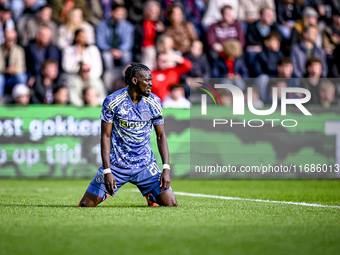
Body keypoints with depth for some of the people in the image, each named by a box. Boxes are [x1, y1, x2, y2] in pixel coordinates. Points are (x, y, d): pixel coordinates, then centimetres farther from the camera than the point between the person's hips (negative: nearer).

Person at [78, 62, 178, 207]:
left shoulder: (154, 102, -2)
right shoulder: (112, 102, -11)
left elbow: (161, 136, 3)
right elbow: (106, 136, -8)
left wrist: (166, 169, -8)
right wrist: (107, 171, -16)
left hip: (145, 165, 2)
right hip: (116, 164, -2)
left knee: (171, 204, -11)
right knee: (86, 205, -6)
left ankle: (151, 197, 24)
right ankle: (106, 192, 28)